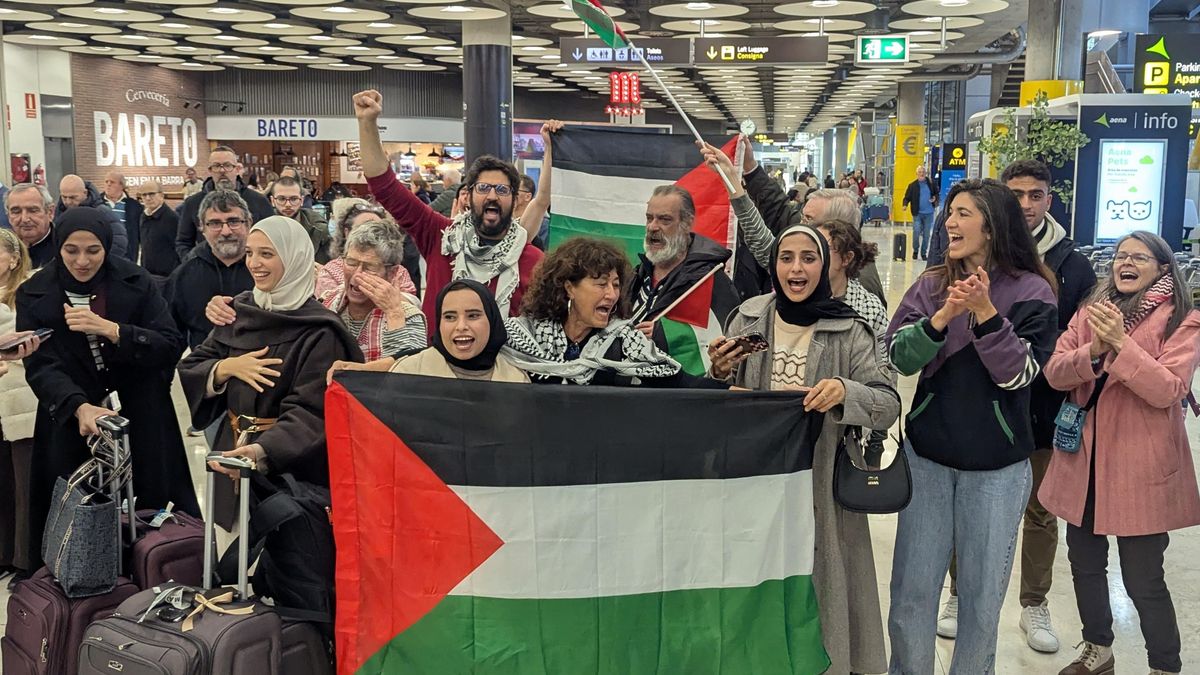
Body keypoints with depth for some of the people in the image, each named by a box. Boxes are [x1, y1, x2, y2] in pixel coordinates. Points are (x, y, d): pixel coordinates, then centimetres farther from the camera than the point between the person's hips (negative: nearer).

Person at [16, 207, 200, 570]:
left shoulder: (135, 282, -2)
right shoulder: (35, 294, -1)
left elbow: (171, 346, -9)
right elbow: (40, 364, -11)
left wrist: (110, 330, -23)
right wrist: (79, 408, -29)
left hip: (141, 421, 0)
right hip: (69, 424, 0)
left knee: (151, 511, 5)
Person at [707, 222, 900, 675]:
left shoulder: (848, 333, -8)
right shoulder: (747, 318, 0)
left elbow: (888, 405, -14)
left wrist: (844, 390, -33)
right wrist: (720, 374, -13)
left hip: (820, 482, -2)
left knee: (818, 580, 7)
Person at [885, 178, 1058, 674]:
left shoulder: (1032, 292, -7)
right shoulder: (931, 286, 1)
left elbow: (1017, 373, -14)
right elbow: (899, 357, -8)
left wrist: (985, 311, -23)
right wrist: (943, 316, -22)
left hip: (997, 466, -2)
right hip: (927, 456, 2)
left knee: (983, 594, 11)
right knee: (913, 588, 8)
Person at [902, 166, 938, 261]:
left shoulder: (931, 183, 3)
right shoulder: (912, 185, -3)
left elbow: (936, 193, 17)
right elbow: (907, 197, -3)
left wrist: (935, 198, -4)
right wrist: (905, 205, -22)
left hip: (929, 213, 2)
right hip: (917, 213, -2)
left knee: (926, 234, 8)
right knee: (916, 232, -11)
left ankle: (924, 253, 18)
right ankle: (915, 250, 10)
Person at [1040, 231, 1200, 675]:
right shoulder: (1089, 313, 8)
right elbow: (1053, 372, -3)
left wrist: (1121, 343, -26)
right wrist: (1093, 352, -21)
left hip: (1141, 468, -5)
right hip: (1084, 459, 5)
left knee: (1142, 580, -1)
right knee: (1084, 563, 18)